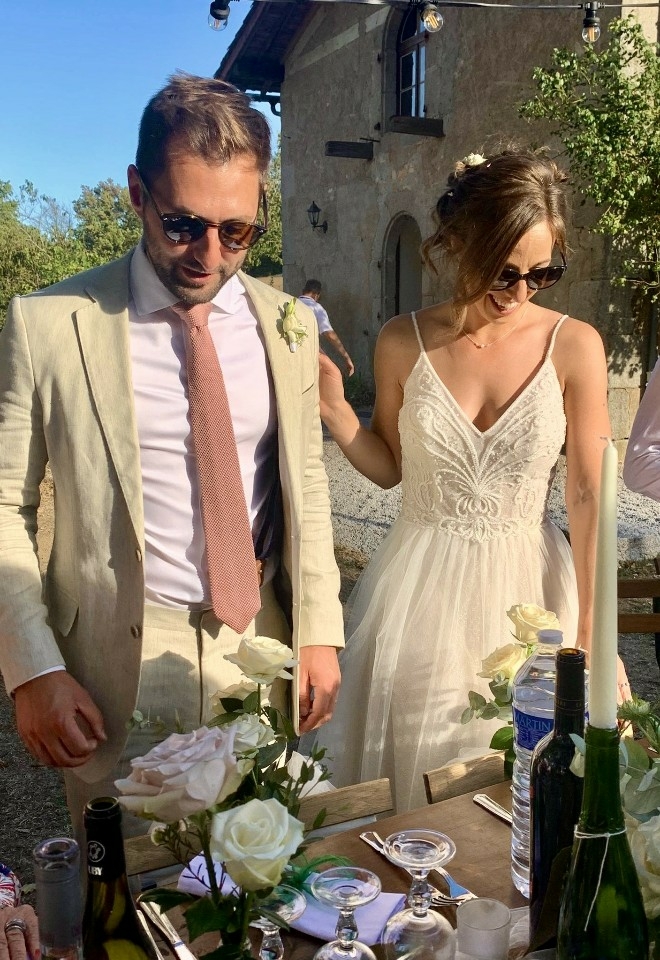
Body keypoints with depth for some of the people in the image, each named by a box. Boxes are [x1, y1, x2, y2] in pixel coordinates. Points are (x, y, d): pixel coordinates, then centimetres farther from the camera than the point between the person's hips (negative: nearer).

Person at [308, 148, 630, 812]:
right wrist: (335, 411, -11)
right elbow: (389, 467, 7)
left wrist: (591, 633, -9)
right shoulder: (402, 344, -5)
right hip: (421, 589, 1)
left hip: (527, 587, 0)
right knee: (410, 767, 12)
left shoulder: (574, 346, -8)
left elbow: (588, 498, -7)